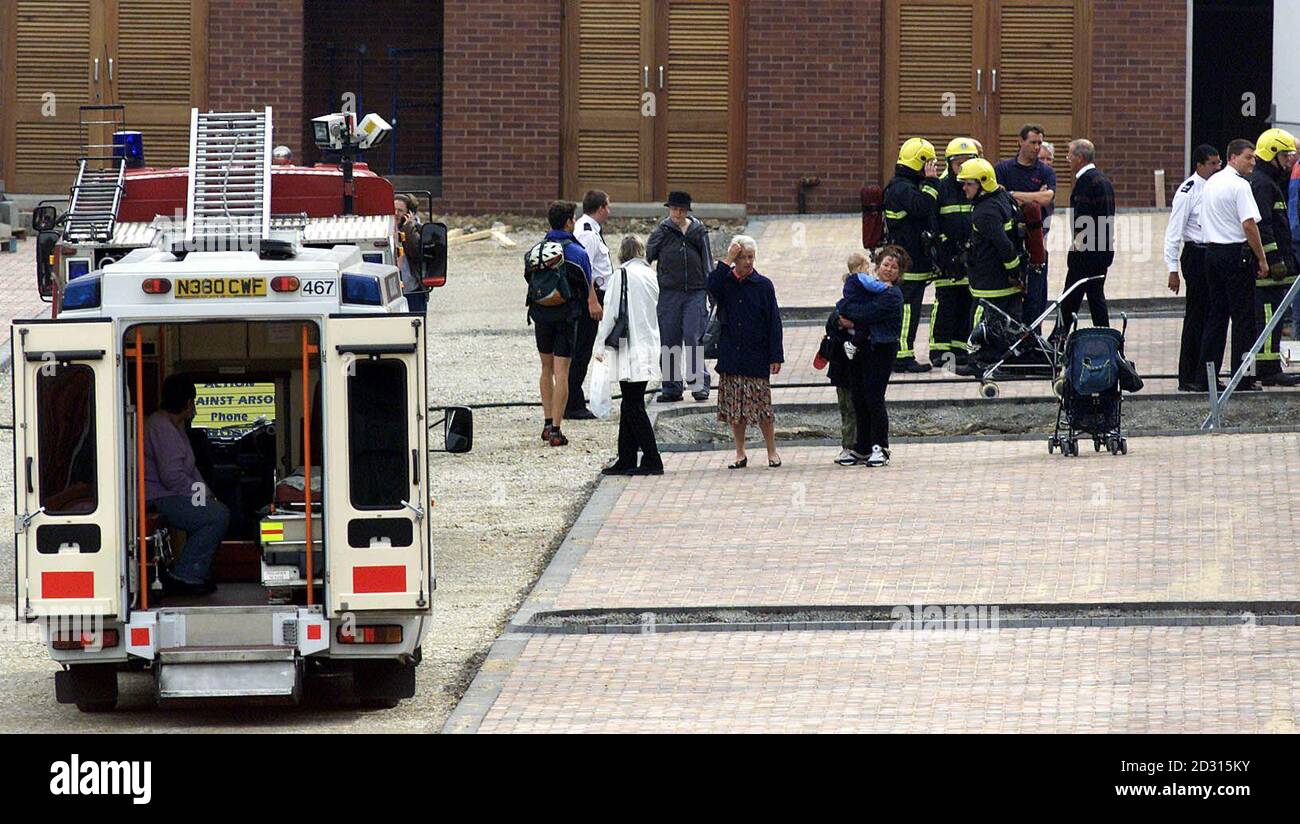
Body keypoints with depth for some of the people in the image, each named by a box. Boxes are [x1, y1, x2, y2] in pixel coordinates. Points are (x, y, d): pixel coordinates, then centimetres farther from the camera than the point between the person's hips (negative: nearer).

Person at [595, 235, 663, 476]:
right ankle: (626, 461, 16)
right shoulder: (650, 275, 9)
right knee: (630, 406, 13)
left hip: (630, 350, -7)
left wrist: (601, 346, -3)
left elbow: (611, 312, -11)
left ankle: (652, 461, -7)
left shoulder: (621, 275, -11)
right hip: (649, 345, 7)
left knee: (633, 406, -4)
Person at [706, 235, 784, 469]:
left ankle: (772, 451, 10)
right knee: (735, 406, 5)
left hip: (756, 358, -2)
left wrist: (776, 356, -5)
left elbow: (774, 323, 0)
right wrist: (727, 261, -18)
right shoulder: (725, 282, 5)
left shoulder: (763, 285, 1)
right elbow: (712, 287, -20)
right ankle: (740, 454, 14)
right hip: (731, 357, 2)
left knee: (761, 406, -3)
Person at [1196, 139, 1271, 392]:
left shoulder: (1211, 183, 13)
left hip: (1212, 252, 8)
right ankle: (1243, 379, -2)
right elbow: (1249, 224, -20)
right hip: (1237, 254, -8)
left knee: (1215, 317, 11)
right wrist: (1261, 259, -14)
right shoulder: (1239, 186, -14)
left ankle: (1205, 379, 10)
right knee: (1243, 317, -2)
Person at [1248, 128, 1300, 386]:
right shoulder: (1261, 183, -13)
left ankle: (1268, 370, 14)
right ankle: (1269, 371, -11)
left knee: (1270, 316, 11)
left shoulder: (1272, 181, 21)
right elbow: (1262, 226, -20)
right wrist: (1274, 260, -21)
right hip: (1267, 263, -11)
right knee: (1269, 315, -10)